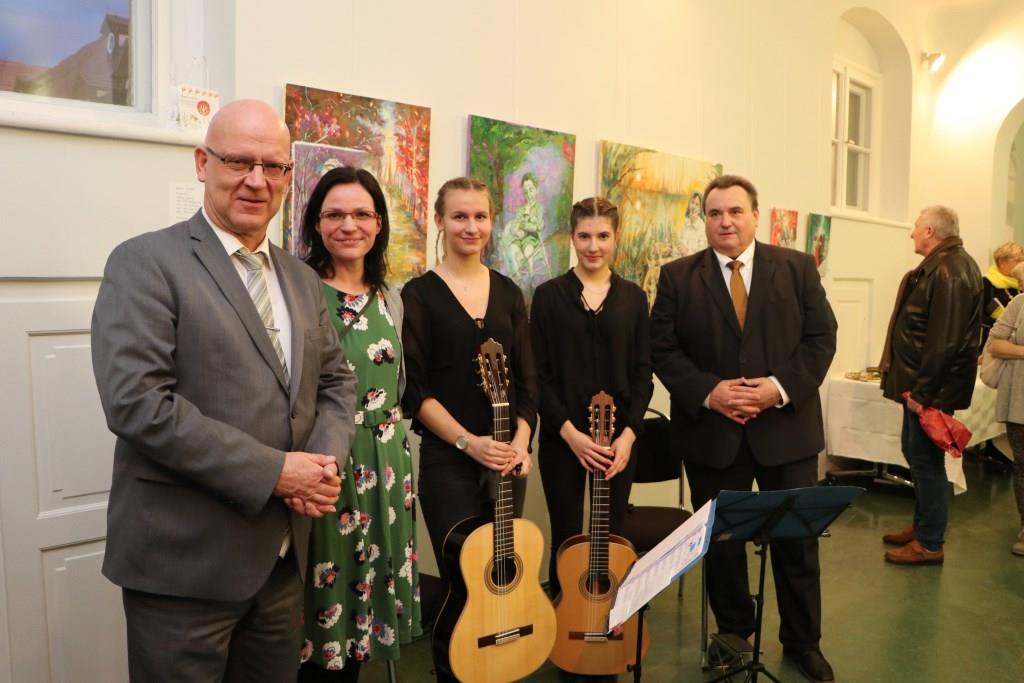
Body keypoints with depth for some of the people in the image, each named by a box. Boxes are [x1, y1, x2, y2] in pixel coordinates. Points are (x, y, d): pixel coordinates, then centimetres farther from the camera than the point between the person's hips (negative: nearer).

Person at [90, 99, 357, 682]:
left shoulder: (302, 279, 11)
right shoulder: (146, 262, -10)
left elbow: (337, 383, 12)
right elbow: (136, 402, -20)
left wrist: (326, 462, -8)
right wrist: (272, 471, -20)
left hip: (282, 555, 6)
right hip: (184, 559, -6)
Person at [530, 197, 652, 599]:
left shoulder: (633, 297, 7)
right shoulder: (549, 295, 0)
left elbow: (643, 372, 4)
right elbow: (538, 373, -4)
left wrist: (628, 433, -8)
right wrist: (570, 432, -14)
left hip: (619, 439, 2)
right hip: (562, 438, -2)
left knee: (611, 539, 9)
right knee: (566, 540, 6)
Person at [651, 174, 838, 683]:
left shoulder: (797, 268, 3)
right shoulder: (678, 276, 1)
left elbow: (821, 338, 0)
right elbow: (662, 348, -3)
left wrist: (781, 387, -15)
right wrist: (707, 392, -16)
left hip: (786, 427, 1)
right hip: (711, 431, 0)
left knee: (797, 538, 11)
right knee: (720, 540, 12)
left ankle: (802, 641, 32)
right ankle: (733, 633, 34)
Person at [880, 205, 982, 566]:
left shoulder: (948, 271, -20)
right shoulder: (945, 264, 13)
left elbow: (943, 341, -25)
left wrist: (922, 391, -22)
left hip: (932, 385, -10)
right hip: (922, 381, 10)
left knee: (926, 460, -1)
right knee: (915, 453, 18)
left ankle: (930, 544, 11)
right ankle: (922, 525, 32)